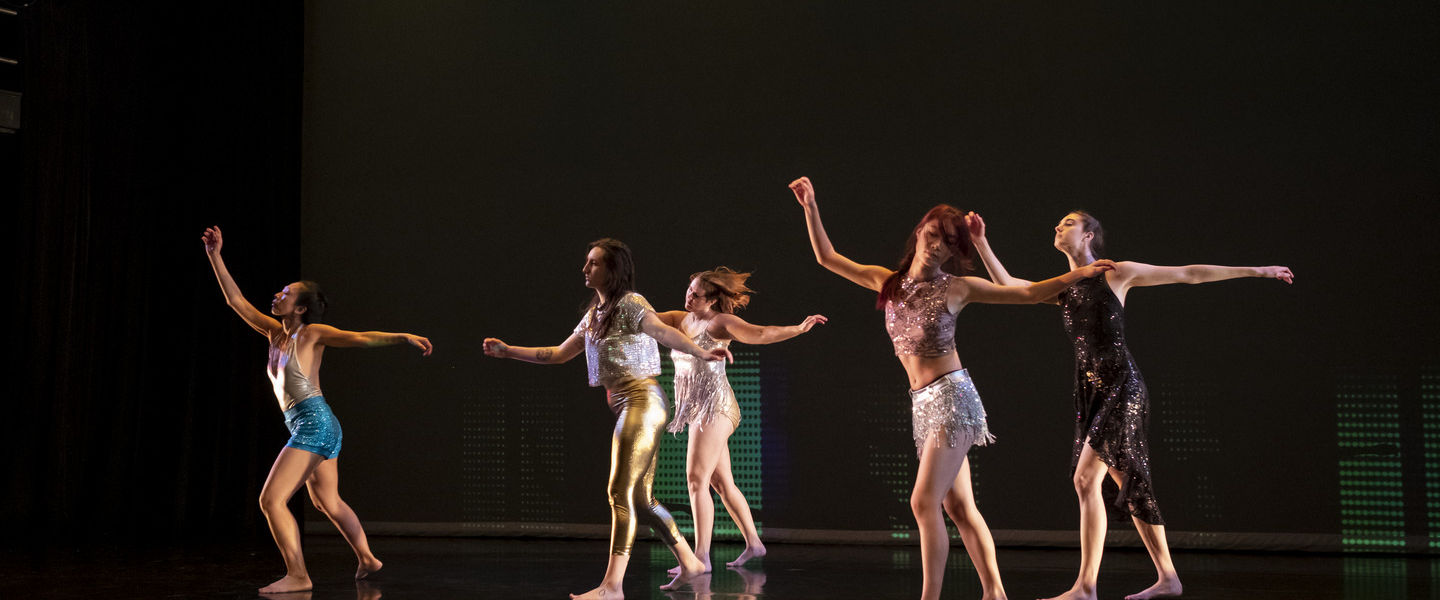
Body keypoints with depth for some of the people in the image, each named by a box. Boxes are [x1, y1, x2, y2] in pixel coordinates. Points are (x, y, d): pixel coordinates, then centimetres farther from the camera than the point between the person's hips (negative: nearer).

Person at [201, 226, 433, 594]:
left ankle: (297, 576, -13)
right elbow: (236, 300, 17)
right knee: (328, 502, 18)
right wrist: (215, 256, 14)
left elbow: (360, 338, -14)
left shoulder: (312, 333, -6)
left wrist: (403, 337, -26)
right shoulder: (276, 333, 13)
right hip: (321, 428, 8)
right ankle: (367, 559, 29)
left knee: (271, 499, -13)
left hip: (314, 423, -8)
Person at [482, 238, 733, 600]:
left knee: (621, 492, -12)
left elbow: (664, 332, -24)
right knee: (640, 498, 12)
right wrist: (508, 351, 23)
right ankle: (689, 563, 24)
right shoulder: (594, 314, 17)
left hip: (642, 401, -9)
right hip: (625, 406, 9)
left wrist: (702, 353, -40)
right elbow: (558, 355, 23)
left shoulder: (629, 304, -8)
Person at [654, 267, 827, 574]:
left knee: (696, 479, -13)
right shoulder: (682, 319, 12)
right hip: (698, 410, 8)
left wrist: (799, 328, -32)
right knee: (723, 483, 13)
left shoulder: (720, 323, -9)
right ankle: (753, 543, 25)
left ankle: (701, 556, -13)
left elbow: (759, 333, -20)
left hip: (714, 407, -8)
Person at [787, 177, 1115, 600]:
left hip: (951, 395, -5)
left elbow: (1027, 294, 7)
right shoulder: (888, 282, 10)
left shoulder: (958, 287, 0)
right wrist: (811, 208, 8)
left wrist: (1080, 273, 2)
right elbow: (827, 258, 14)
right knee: (959, 506, 6)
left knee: (924, 501, -13)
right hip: (924, 404, 5)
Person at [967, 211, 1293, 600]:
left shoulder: (1117, 274, -2)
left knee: (1086, 478, -14)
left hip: (1122, 387, -7)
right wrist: (980, 243, 3)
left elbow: (1189, 274, 2)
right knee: (1129, 484, 10)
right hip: (1091, 392, 7)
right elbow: (1008, 285, 10)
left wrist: (1257, 271, 3)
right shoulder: (1063, 289, 16)